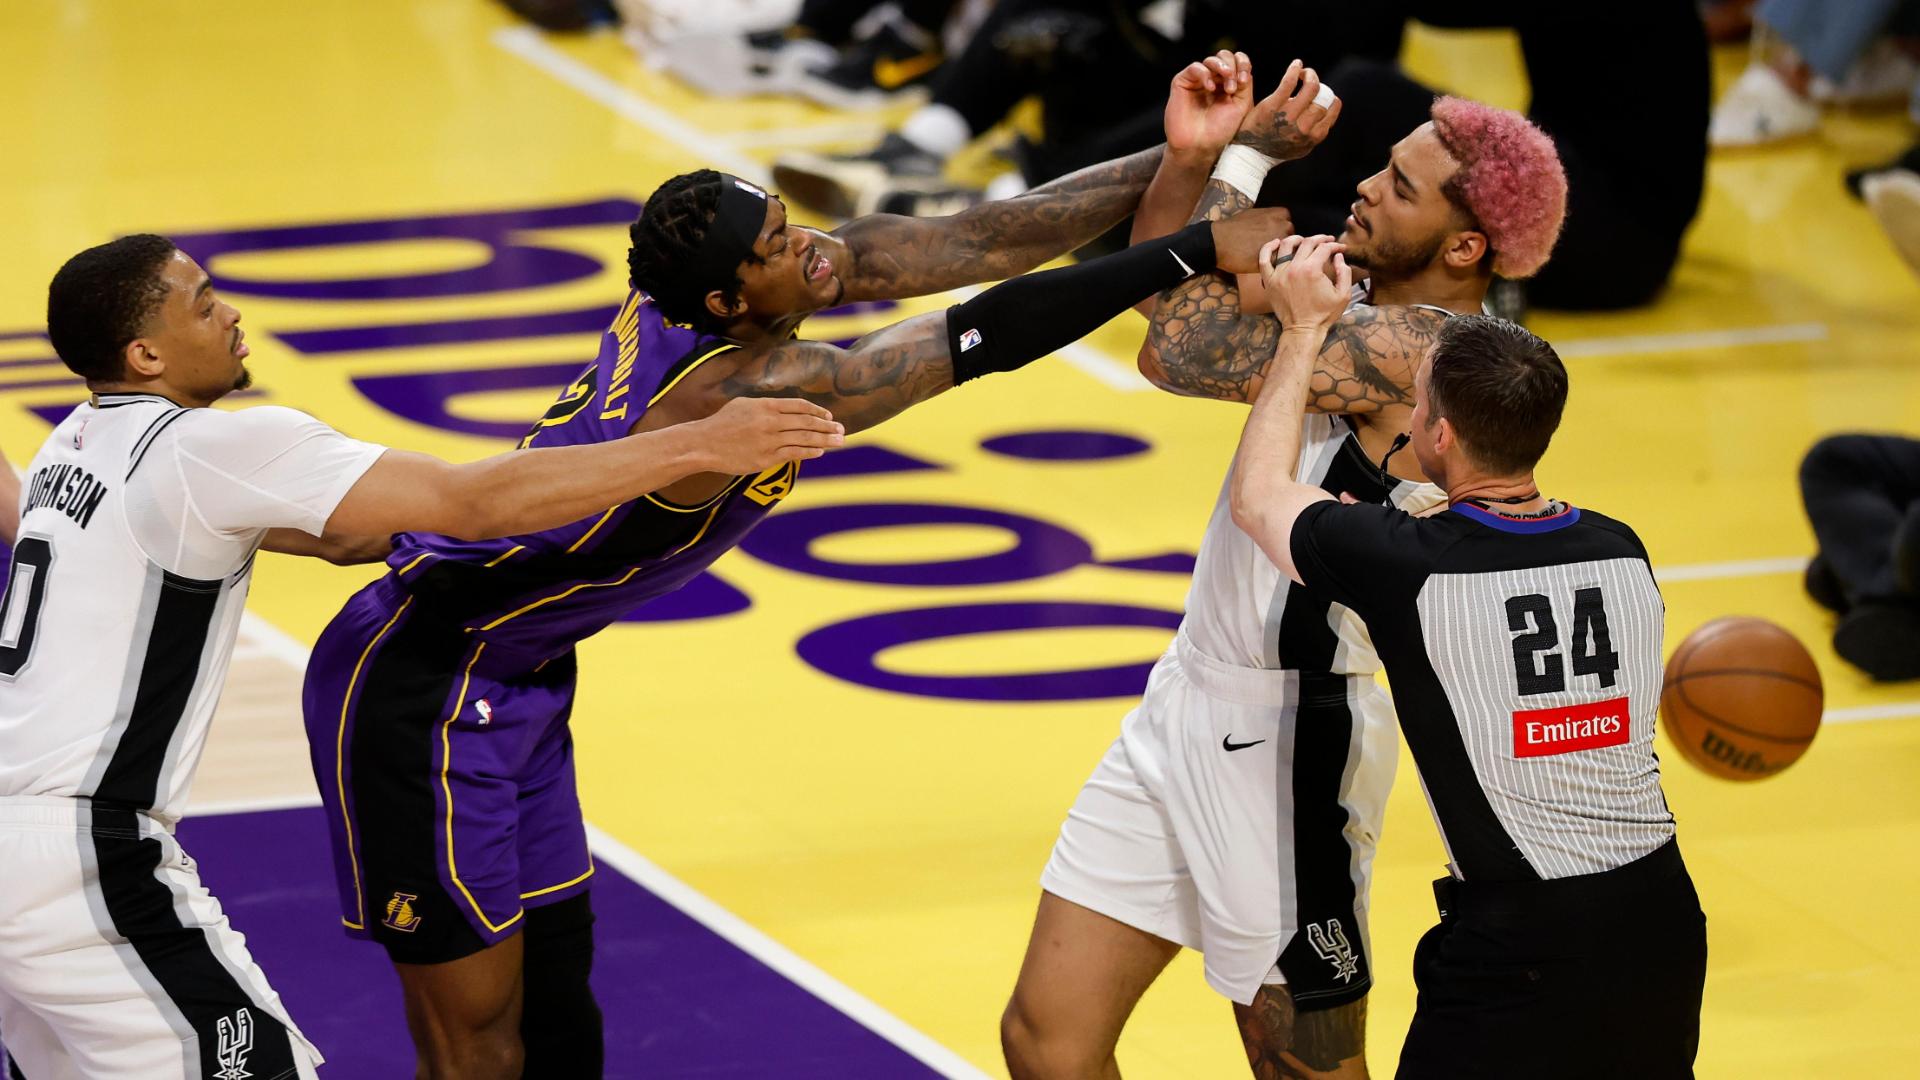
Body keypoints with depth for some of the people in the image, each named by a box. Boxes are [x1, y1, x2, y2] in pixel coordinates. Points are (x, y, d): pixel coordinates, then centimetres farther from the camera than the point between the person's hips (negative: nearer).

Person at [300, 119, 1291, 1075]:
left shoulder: (691, 279, -6)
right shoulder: (751, 391, -30)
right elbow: (986, 336, -32)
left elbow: (977, 242, -5)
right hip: (419, 691, -10)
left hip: (516, 682, 10)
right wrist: (1199, 252, -27)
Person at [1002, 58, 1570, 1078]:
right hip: (1186, 702, 9)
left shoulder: (1421, 345, -20)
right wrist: (1192, 153, -4)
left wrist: (1249, 156, -13)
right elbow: (1161, 313, 12)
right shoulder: (1350, 302, 9)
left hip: (1286, 739, -9)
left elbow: (1190, 353, -23)